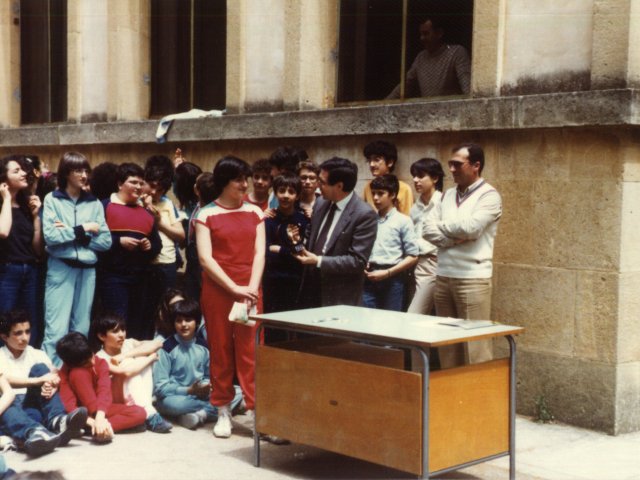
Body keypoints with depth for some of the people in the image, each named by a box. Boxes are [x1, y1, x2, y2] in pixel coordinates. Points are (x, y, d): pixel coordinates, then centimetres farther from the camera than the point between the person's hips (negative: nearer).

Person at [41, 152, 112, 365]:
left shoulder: (94, 203, 9)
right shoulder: (52, 200, 1)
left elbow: (106, 241, 1)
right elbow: (50, 236, -12)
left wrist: (71, 233, -7)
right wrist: (82, 230, -8)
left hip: (87, 269, 3)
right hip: (61, 268, -3)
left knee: (81, 329, 10)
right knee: (57, 329, -7)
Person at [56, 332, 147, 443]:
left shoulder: (100, 363, -10)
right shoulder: (65, 372, -16)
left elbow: (104, 390, -29)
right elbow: (68, 404, -30)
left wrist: (100, 416, -48)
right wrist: (92, 421, -47)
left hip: (102, 410, 3)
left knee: (140, 413, -21)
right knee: (79, 373, -30)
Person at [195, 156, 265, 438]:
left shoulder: (254, 213, 9)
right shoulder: (206, 215, 0)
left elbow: (259, 253, 4)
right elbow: (205, 259, -6)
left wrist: (252, 288, -10)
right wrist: (234, 288, -13)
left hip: (249, 290, 2)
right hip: (217, 290, -1)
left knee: (250, 350, -3)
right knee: (220, 350, 4)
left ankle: (255, 410, -1)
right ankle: (223, 412, 13)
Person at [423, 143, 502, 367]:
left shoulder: (489, 196, -5)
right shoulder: (447, 195, 14)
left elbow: (470, 227, -19)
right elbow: (428, 229, 6)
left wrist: (442, 226, -2)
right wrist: (454, 238, -11)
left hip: (472, 278, -6)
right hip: (443, 276, 6)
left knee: (474, 346, -5)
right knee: (447, 343, 11)